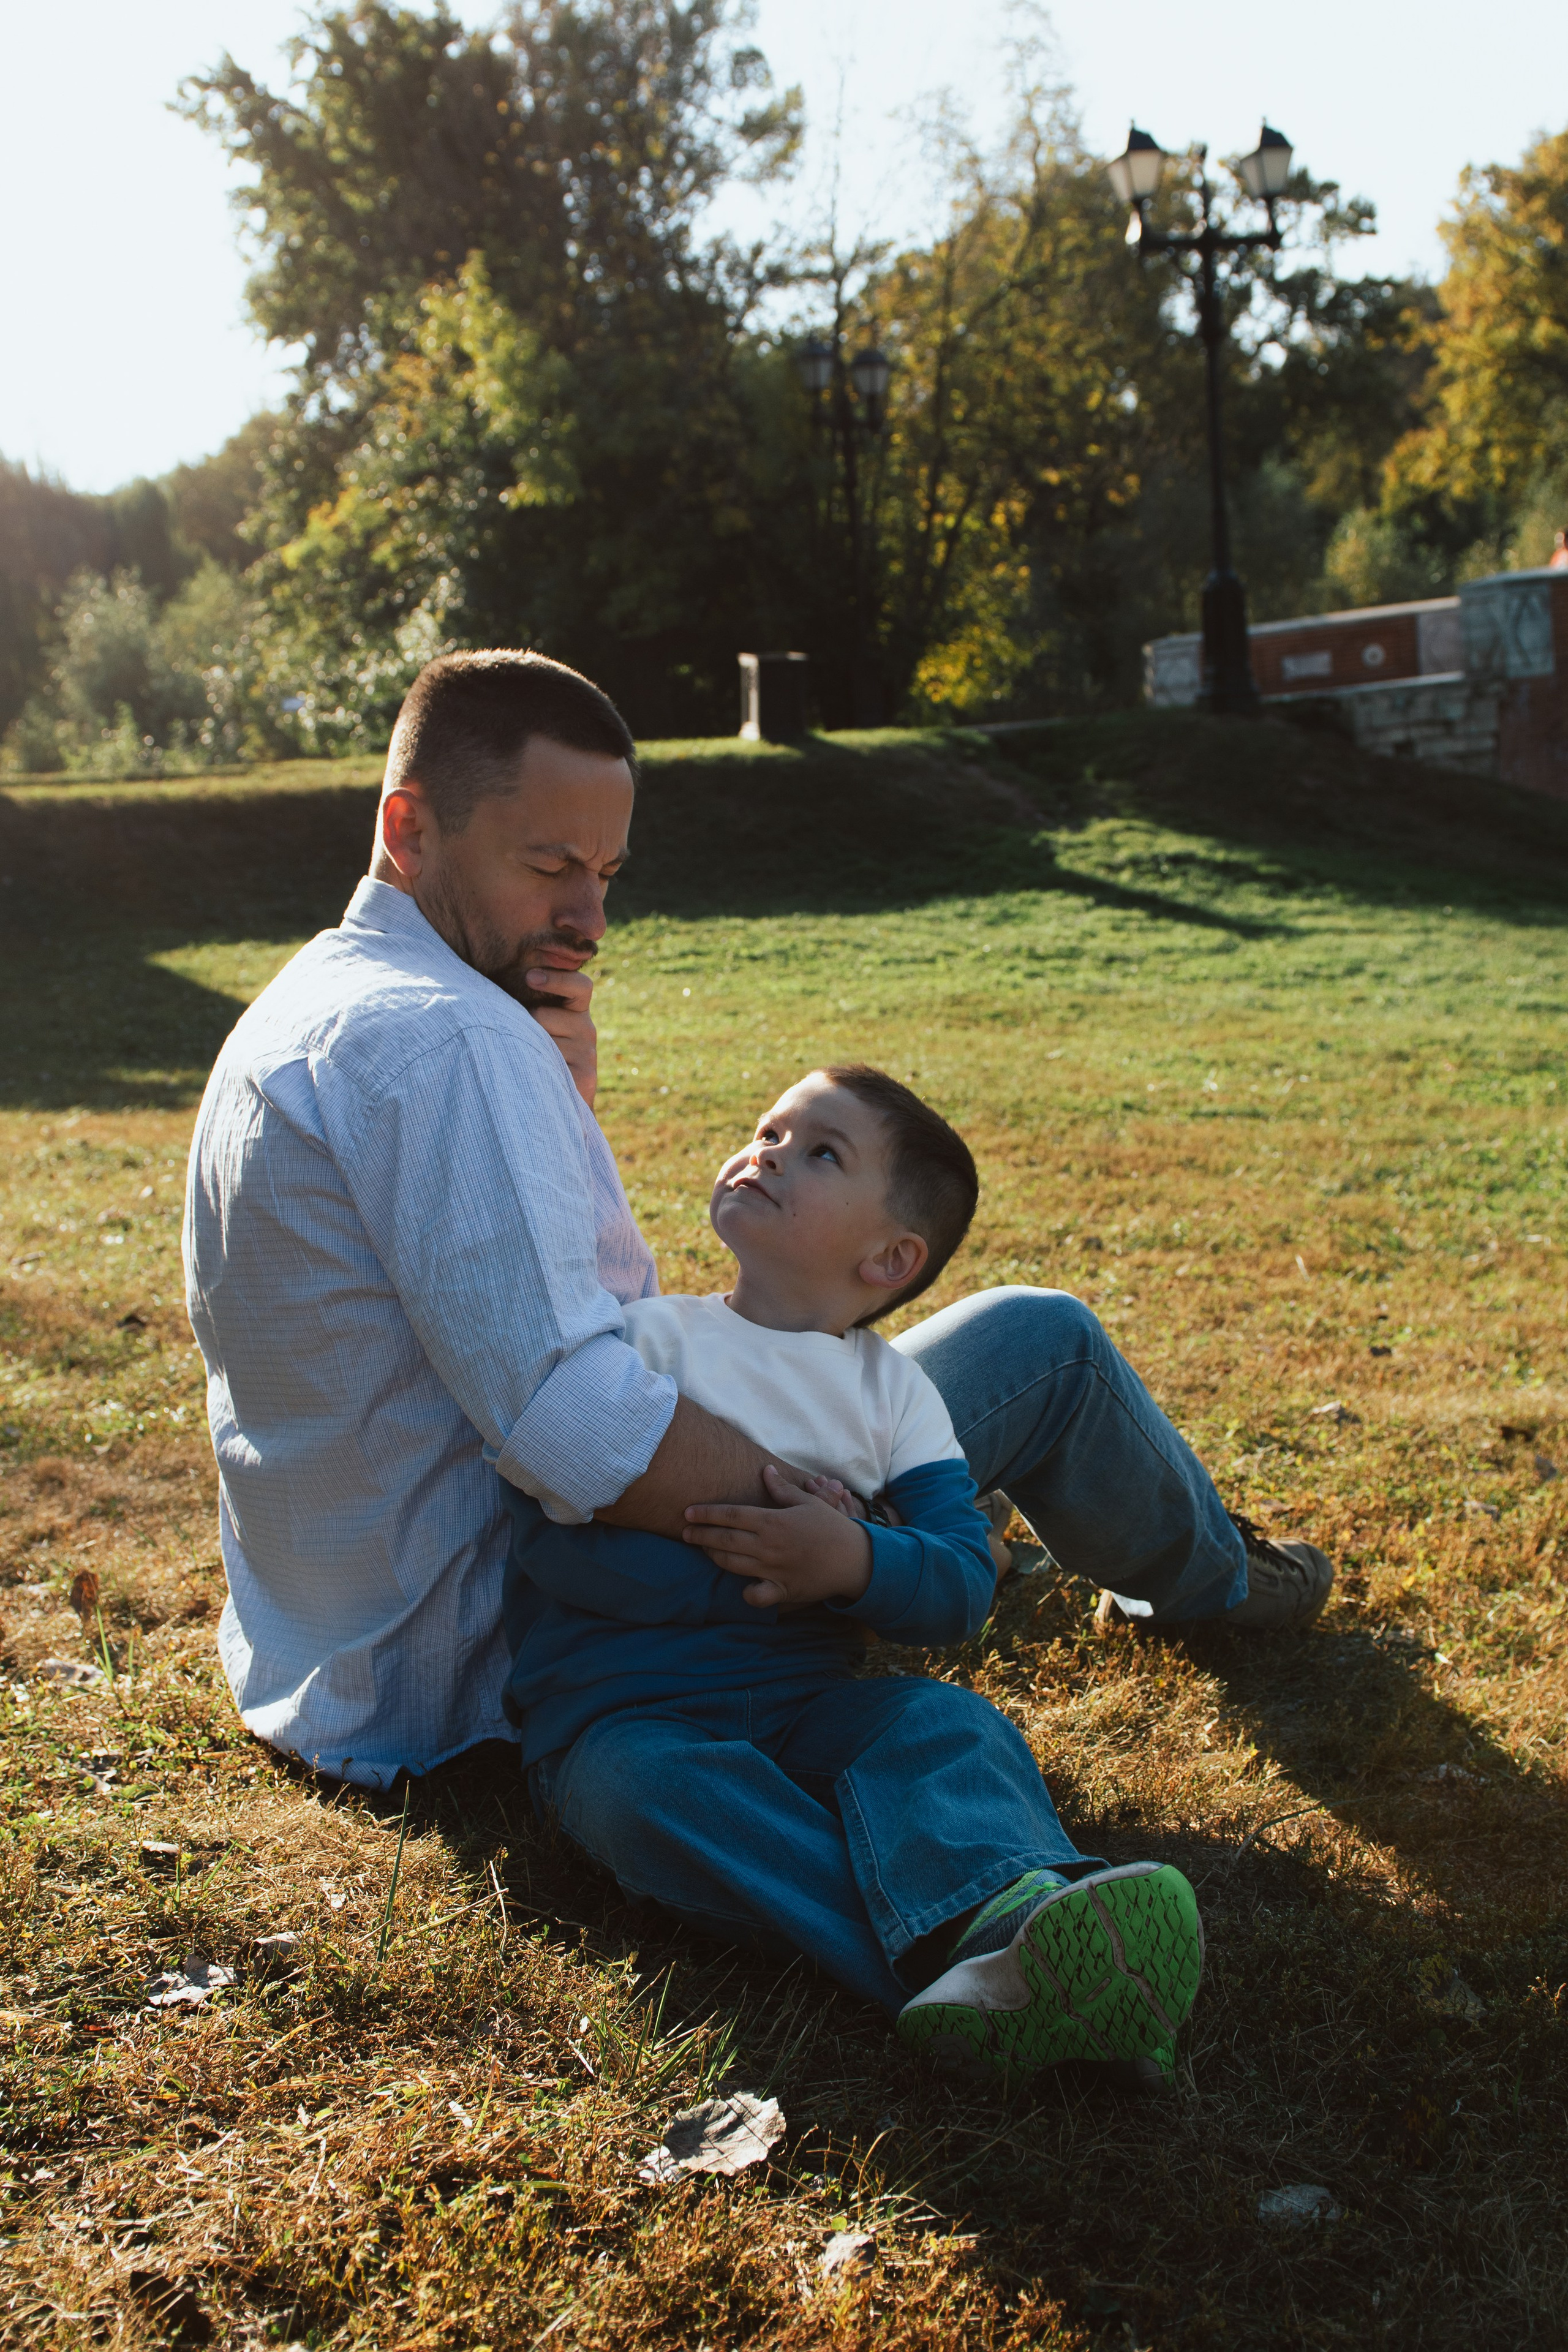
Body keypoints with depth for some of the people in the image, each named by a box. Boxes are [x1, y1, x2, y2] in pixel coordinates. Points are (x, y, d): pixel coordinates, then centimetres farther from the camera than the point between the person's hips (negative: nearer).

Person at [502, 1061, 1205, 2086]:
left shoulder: (893, 1388, 11)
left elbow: (964, 1585, 0)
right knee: (652, 1787, -34)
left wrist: (852, 1561, -22)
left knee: (950, 1723, -24)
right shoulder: (647, 1338, 3)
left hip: (813, 1696, 3)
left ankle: (1025, 1916, -55)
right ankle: (946, 1957, -48)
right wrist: (744, 1568, -17)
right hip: (626, 1709, -2)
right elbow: (556, 1535, -11)